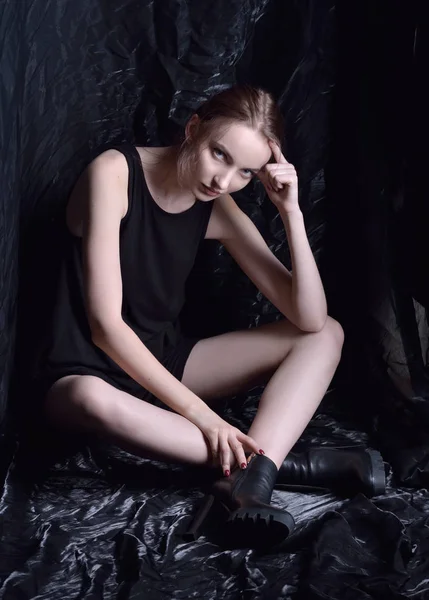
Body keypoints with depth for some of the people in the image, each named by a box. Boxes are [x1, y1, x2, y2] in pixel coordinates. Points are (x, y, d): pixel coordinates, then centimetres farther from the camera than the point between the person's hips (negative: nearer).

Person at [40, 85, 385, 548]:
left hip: (164, 363, 6)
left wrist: (291, 212, -20)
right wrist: (200, 413, -30)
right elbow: (106, 324, -25)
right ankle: (282, 463, -30)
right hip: (86, 374, -6)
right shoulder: (113, 172, -19)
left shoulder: (217, 208, -3)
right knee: (93, 401, -44)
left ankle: (251, 477, -32)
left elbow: (309, 317, -8)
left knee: (325, 335, -5)